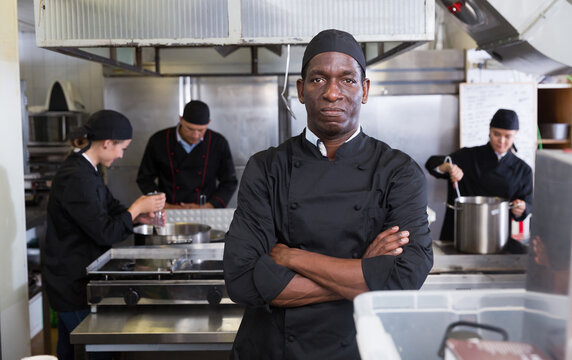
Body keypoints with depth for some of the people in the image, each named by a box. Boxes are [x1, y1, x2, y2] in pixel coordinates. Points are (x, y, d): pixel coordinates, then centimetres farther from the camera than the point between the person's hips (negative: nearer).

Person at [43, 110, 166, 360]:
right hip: (74, 283, -10)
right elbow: (106, 233, -24)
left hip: (68, 281, 10)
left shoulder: (84, 169, 8)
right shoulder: (77, 179, -24)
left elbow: (110, 209, 15)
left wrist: (140, 216, -1)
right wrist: (137, 208, -12)